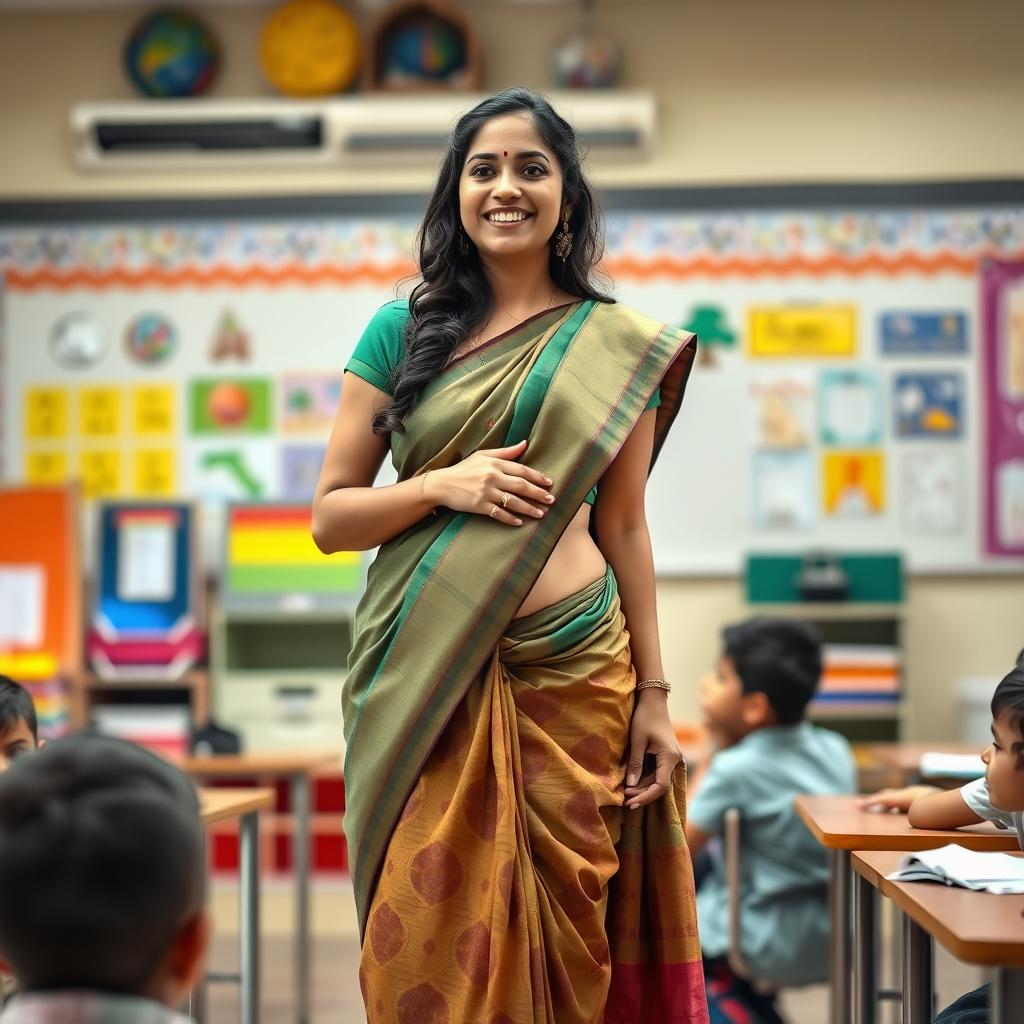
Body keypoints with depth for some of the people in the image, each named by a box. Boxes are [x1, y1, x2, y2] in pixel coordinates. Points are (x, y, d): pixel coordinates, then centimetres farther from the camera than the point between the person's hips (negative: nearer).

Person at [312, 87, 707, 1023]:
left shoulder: (619, 348, 7)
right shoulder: (403, 333, 6)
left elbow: (624, 526, 10)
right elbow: (329, 517, 6)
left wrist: (653, 696, 7)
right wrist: (444, 486, -12)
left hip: (571, 672, 0)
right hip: (426, 686, 0)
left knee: (560, 937, 4)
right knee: (428, 942, -1)